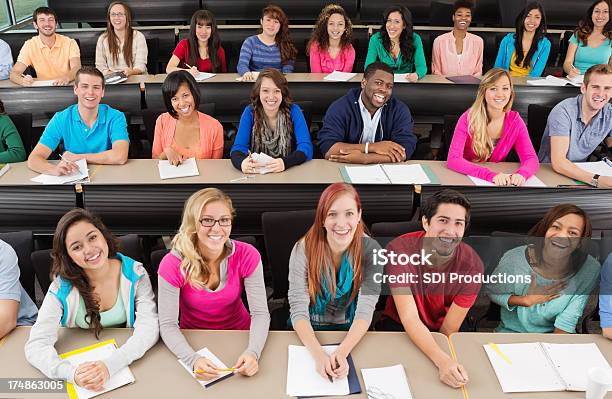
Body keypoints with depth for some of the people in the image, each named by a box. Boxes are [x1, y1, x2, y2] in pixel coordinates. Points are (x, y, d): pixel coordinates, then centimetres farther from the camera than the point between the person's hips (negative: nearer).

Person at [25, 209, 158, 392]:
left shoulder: (134, 274, -12)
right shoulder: (62, 287, -12)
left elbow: (149, 327, -18)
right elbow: (36, 345, -17)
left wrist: (110, 365, -33)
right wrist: (72, 373, -35)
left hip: (126, 360, -1)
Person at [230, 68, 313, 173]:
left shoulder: (293, 111, -6)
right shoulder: (250, 112, -2)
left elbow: (306, 148, -14)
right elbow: (238, 147, -10)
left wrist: (285, 162, -34)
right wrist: (242, 163, -33)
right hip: (256, 174, 0)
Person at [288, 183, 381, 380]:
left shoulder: (370, 250, -13)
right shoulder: (304, 249, -15)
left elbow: (365, 310, -18)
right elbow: (298, 310, -18)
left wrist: (341, 352, -34)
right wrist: (319, 355, -35)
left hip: (352, 334, 0)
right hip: (310, 332, 0)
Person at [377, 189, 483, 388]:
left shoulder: (472, 265, -19)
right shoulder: (399, 249, -24)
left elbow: (449, 330, -12)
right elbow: (409, 318, -30)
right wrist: (443, 361, -43)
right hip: (397, 326, -1)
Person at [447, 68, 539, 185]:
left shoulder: (515, 120, -3)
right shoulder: (468, 118, -13)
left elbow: (531, 158, -6)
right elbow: (453, 159, -22)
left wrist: (521, 174, -29)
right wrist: (491, 175, -34)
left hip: (500, 182, 3)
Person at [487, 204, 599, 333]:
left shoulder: (590, 270, -14)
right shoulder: (514, 259, -17)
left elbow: (566, 322, -11)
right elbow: (492, 291, -1)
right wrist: (526, 300, -15)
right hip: (511, 331, -2)